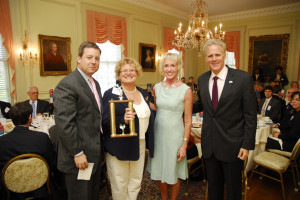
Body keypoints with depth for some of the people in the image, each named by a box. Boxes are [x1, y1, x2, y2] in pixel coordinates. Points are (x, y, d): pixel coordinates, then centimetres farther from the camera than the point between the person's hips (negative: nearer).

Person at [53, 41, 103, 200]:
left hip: (94, 154, 9)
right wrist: (78, 153, -19)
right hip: (79, 157, -8)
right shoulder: (67, 85, -18)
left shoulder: (95, 84, 12)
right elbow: (64, 124, -23)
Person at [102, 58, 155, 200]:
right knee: (120, 186, 9)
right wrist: (123, 120, -29)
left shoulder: (143, 93, 10)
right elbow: (105, 120, -15)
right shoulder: (111, 94, -8)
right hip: (119, 147, -5)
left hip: (140, 145, 5)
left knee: (136, 183, 17)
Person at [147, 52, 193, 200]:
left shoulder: (186, 90, -9)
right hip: (158, 134, 4)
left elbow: (188, 120, -7)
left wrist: (185, 144, -10)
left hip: (175, 136, -3)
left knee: (173, 173, 12)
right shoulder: (156, 88, 2)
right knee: (159, 171, 17)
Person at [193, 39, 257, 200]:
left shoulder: (243, 78, -11)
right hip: (209, 144, 4)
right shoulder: (202, 80, 2)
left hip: (232, 144, -3)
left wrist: (247, 145, -11)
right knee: (213, 186, 21)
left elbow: (250, 115, -10)